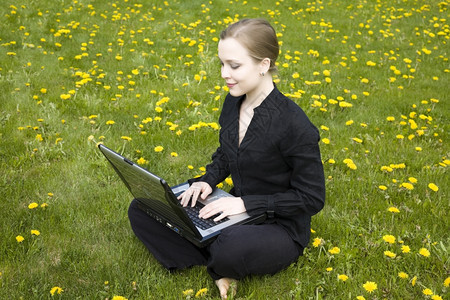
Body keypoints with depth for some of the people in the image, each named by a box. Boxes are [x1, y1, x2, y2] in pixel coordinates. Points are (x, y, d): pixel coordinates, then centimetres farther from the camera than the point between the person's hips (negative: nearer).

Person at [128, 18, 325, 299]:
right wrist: (207, 181, -5)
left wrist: (246, 202, -22)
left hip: (281, 229, -7)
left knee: (232, 248, -42)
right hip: (238, 211, 8)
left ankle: (219, 264, -5)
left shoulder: (293, 123, -24)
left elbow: (312, 198, -18)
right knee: (141, 210, -3)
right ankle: (218, 271, -13)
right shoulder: (233, 103, -1)